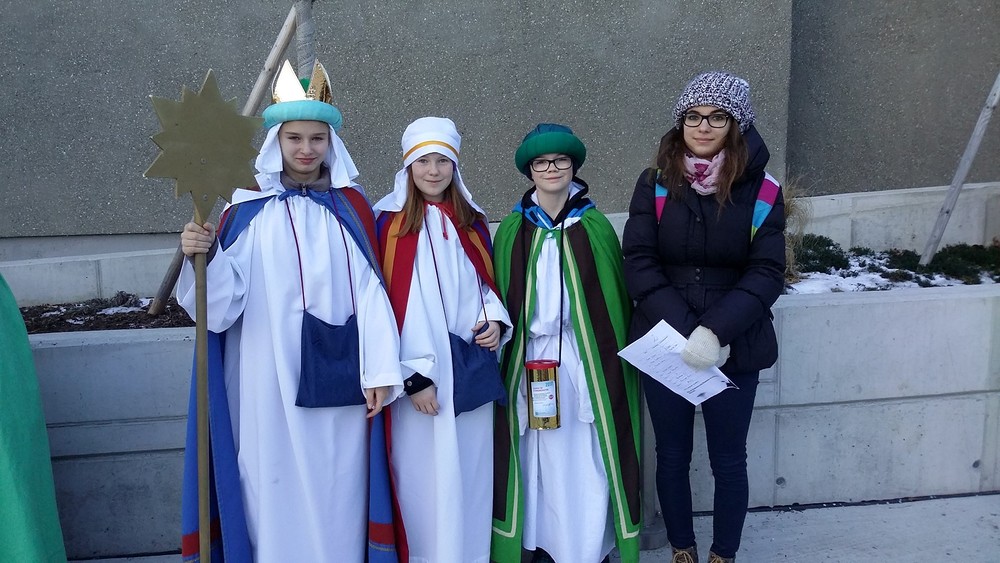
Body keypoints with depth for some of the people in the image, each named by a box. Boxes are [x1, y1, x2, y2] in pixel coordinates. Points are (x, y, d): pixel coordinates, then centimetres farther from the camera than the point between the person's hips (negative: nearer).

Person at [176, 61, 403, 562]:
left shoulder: (351, 207, 5)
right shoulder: (248, 211, 0)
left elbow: (370, 291, -1)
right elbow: (220, 307, -5)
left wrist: (380, 370, -7)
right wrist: (201, 258, -23)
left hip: (336, 373, 1)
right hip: (270, 375, -1)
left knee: (337, 480, 9)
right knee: (276, 477, 6)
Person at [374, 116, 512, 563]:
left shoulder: (472, 221, 11)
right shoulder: (388, 222, -3)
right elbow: (383, 304, -7)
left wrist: (494, 320, -2)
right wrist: (412, 375, -13)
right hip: (416, 370, -4)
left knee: (470, 469, 8)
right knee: (423, 472, 1)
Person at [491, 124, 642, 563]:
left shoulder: (596, 227, 0)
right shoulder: (512, 229, 4)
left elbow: (614, 297, 2)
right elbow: (501, 297, 6)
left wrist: (614, 358, -1)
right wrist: (501, 340, 1)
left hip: (586, 359, -1)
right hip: (529, 360, 1)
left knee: (585, 457, 3)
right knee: (537, 455, 7)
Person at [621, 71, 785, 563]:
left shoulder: (761, 191, -6)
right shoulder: (655, 184, -3)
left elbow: (766, 273, -9)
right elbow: (638, 262, -9)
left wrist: (715, 330, -22)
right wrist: (684, 329, -19)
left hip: (734, 349, -1)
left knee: (728, 460, 11)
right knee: (672, 454, 14)